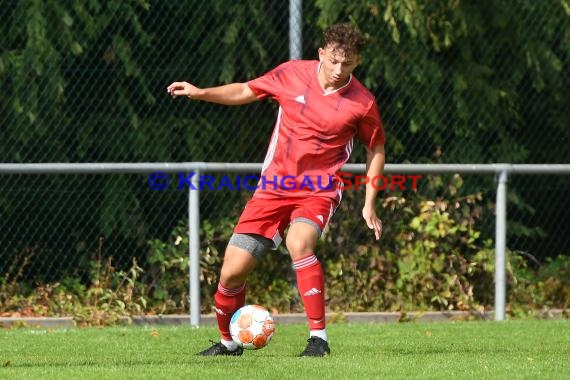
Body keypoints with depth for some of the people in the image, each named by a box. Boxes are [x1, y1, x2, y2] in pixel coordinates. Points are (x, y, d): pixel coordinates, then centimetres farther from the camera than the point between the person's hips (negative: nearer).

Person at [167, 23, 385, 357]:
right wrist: (201, 93, -1)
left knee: (299, 242, -36)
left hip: (319, 191, -3)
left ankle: (318, 338, -27)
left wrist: (369, 205, 4)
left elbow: (376, 148, 7)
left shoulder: (362, 103, -8)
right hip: (274, 188, 3)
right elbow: (246, 91, 12)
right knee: (232, 272, -1)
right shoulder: (292, 74, -4)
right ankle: (228, 342, 27)